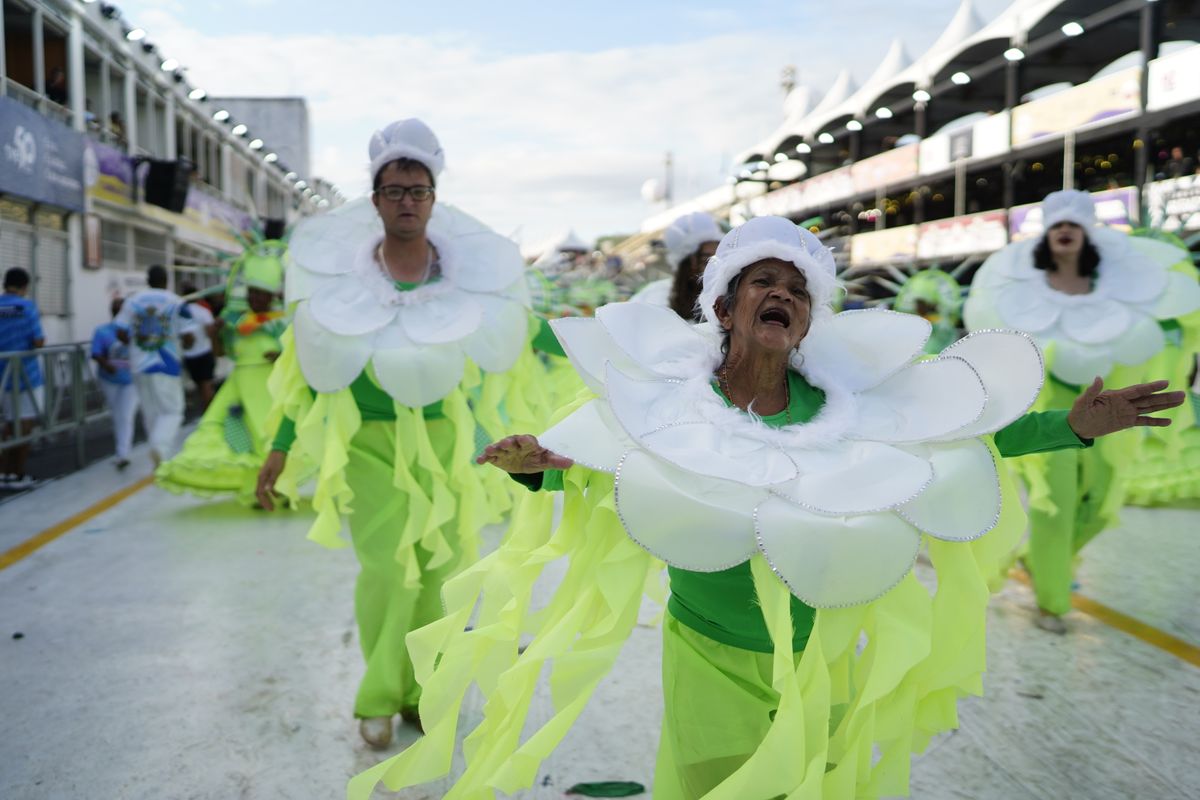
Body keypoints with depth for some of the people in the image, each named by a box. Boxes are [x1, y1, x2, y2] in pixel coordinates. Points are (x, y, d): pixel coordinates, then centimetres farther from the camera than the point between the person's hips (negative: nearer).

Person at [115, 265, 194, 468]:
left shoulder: (132, 300, 3)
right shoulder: (176, 303, -6)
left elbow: (121, 334, 1)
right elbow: (188, 339, -9)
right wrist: (182, 342, 13)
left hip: (139, 366, 4)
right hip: (166, 365, -4)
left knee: (150, 412, 15)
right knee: (172, 411, 4)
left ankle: (160, 455, 22)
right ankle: (161, 447, -21)